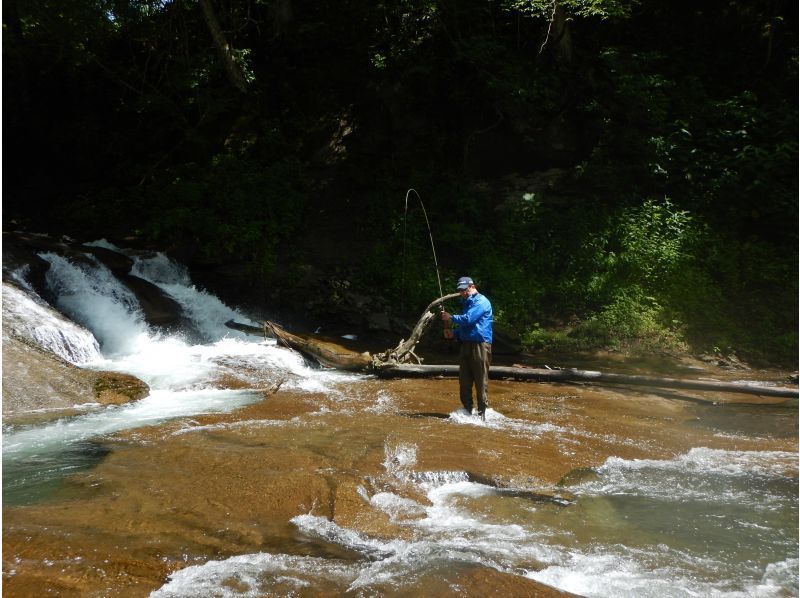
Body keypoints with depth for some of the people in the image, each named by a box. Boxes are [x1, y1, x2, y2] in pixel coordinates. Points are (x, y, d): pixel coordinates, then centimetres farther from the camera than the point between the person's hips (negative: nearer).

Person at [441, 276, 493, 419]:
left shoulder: (481, 302, -8)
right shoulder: (466, 303, 21)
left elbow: (468, 319, -18)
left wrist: (451, 318, -4)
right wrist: (454, 333, 13)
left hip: (480, 345, -9)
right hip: (466, 344, 9)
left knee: (481, 381, -5)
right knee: (464, 380, 8)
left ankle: (482, 413, -1)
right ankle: (467, 410, 15)